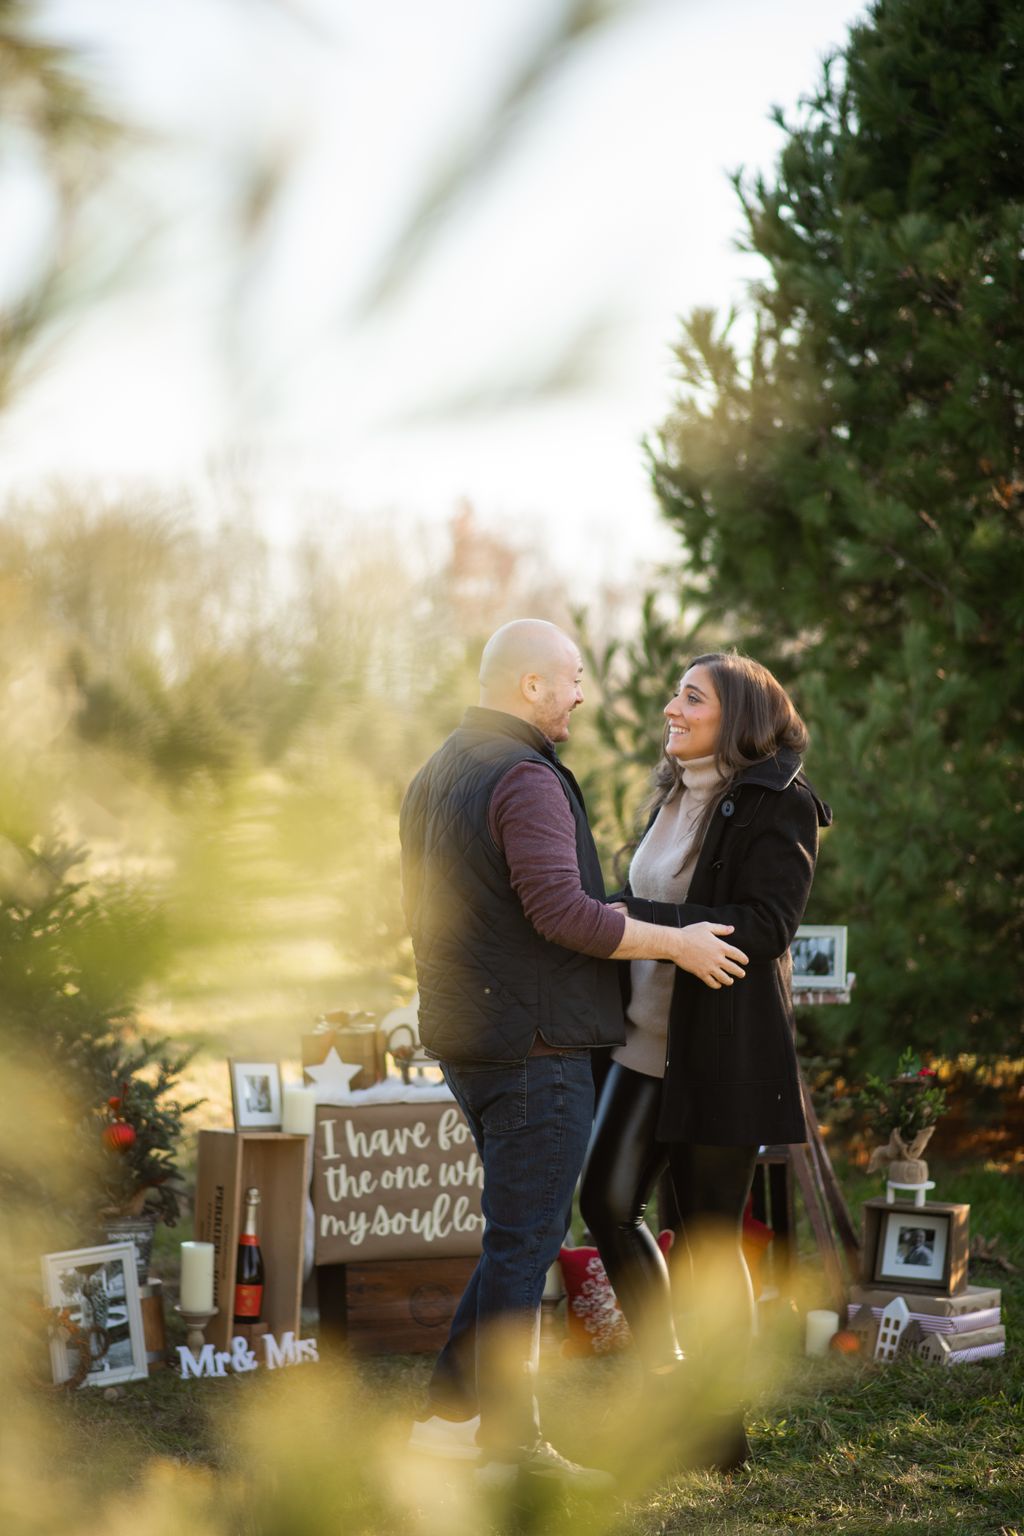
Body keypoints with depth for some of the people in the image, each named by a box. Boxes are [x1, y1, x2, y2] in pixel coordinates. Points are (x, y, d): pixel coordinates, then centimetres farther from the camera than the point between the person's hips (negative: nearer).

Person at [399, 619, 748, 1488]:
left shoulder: (435, 776, 15)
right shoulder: (527, 779, -17)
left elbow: (422, 909, 23)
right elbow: (562, 909, -26)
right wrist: (674, 943, -16)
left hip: (463, 1040, 10)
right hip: (534, 1045, -10)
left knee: (524, 1232, 18)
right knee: (526, 1241, -3)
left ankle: (452, 1411, 17)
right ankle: (511, 1445, 3)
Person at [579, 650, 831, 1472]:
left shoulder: (778, 805, -11)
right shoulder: (676, 797, 15)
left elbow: (767, 925, -21)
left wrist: (640, 919, -24)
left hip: (724, 1050, -8)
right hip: (650, 1041, 8)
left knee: (707, 1233, -1)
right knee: (607, 1200, 1)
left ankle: (725, 1427, 11)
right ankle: (669, 1377, 15)